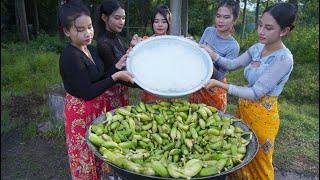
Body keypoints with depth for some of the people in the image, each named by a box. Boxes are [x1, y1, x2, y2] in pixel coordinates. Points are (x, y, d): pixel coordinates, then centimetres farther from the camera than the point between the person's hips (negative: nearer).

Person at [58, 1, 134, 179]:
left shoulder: (92, 49, 3)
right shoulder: (69, 57, -23)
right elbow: (88, 92, -24)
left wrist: (118, 66, -5)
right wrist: (116, 76, -21)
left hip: (98, 108, 8)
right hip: (81, 114, -8)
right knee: (85, 160, 10)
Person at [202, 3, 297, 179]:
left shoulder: (283, 58, -23)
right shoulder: (257, 48, -1)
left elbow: (255, 93, -26)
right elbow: (232, 64, 7)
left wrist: (220, 84, -30)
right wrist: (212, 54, -10)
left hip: (262, 115, -6)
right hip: (244, 108, 7)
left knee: (256, 162, 15)